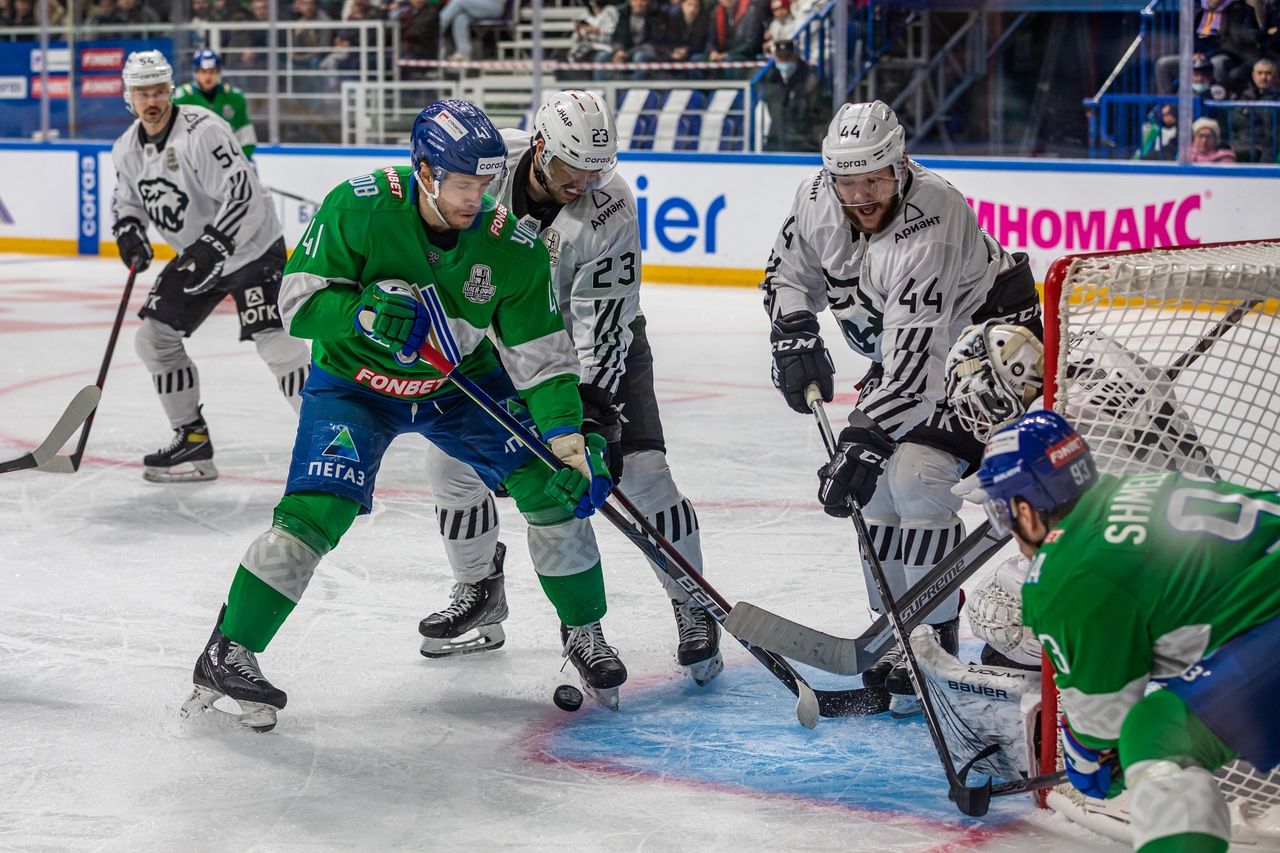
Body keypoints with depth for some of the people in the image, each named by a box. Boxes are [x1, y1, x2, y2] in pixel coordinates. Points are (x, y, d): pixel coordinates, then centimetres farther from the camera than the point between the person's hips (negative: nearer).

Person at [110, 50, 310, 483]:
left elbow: (243, 194, -29)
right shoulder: (127, 148, 2)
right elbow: (126, 199, 16)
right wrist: (128, 230, -6)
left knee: (274, 342, -19)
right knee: (154, 337, 4)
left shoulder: (202, 131, -24)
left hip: (251, 247, -8)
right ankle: (191, 439, 14)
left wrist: (213, 248, -34)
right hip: (196, 254, 9)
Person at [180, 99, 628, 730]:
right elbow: (299, 299, -20)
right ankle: (226, 655, -9)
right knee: (315, 512, -21)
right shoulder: (359, 207, -25)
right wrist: (364, 312, -38)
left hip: (465, 386, 3)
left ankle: (583, 631, 15)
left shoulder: (513, 246, -18)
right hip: (354, 383, -3)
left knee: (555, 485, -7)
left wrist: (566, 431, -23)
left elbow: (542, 352, -11)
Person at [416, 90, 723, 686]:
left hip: (598, 339, -3)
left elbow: (603, 322, -28)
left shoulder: (610, 209, -28)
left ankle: (693, 609, -1)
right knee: (451, 454, -3)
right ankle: (479, 595, 17)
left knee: (639, 468, -16)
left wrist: (595, 409, -35)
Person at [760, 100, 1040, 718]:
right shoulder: (818, 199, -13)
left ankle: (934, 647, -11)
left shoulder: (930, 225, -35)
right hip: (898, 346, 8)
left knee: (915, 473, -20)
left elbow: (914, 359, -41)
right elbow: (788, 273, 7)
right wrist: (795, 337, -11)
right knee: (876, 482, 3)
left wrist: (865, 440, -46)